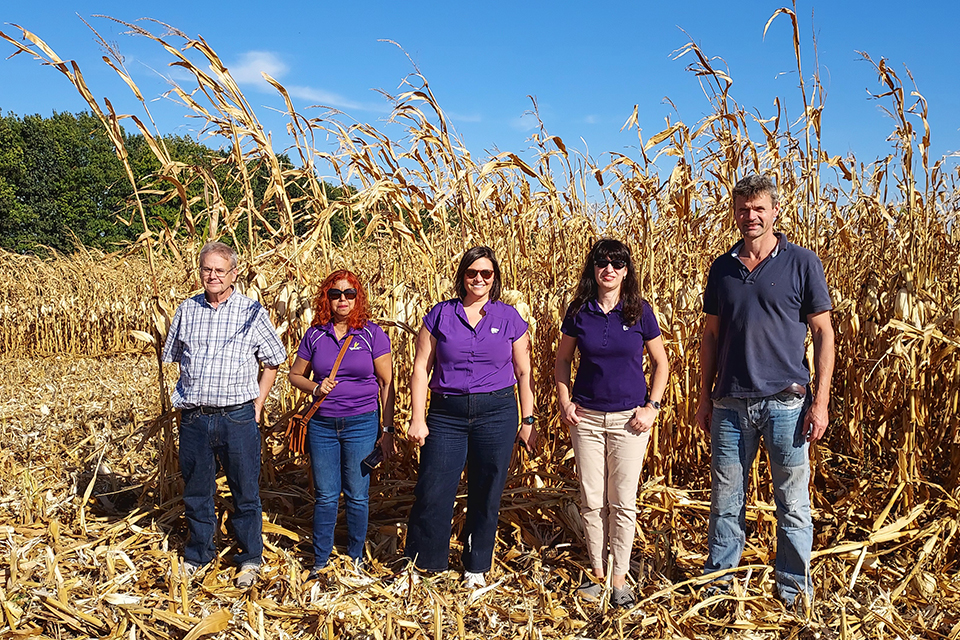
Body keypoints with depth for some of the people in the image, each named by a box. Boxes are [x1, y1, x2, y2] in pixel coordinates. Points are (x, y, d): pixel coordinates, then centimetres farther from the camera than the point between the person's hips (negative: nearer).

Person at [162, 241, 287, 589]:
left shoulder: (252, 312, -2)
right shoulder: (187, 310, 6)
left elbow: (272, 361, 7)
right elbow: (176, 357, 18)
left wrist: (258, 403, 0)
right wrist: (184, 398, 10)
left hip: (237, 418, -3)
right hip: (193, 418, 3)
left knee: (245, 492, 7)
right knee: (196, 492, 15)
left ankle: (250, 559, 24)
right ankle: (197, 554, 34)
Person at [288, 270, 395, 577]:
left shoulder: (372, 333, -4)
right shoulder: (314, 335, 2)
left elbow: (386, 383, -2)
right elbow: (295, 375, 12)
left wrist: (387, 429, -4)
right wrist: (315, 388, -10)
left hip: (361, 425, -2)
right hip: (322, 425, 2)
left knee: (357, 496, 7)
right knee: (325, 496, 9)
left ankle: (355, 560, 25)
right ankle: (320, 561, 25)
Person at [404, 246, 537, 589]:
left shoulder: (509, 317, 4)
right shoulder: (440, 315, 2)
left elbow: (523, 373, 7)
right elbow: (421, 368, 1)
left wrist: (528, 421, 4)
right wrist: (417, 418, -5)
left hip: (496, 414, 0)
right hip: (447, 414, 0)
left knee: (486, 494, 8)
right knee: (432, 492, 1)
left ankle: (476, 568, 27)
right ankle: (418, 564, 20)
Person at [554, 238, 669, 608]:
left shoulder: (640, 311, -4)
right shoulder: (579, 311, -1)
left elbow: (661, 363, 4)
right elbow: (562, 360, 10)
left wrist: (652, 407, -5)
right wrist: (565, 403, -1)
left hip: (629, 419, -1)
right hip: (586, 418, 2)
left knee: (623, 502, 4)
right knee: (592, 501, 7)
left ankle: (620, 579, 17)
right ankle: (598, 574, 22)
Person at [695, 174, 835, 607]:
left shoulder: (802, 263, -1)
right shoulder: (722, 268, 8)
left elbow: (823, 332, -1)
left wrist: (821, 401, -8)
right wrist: (704, 397, 10)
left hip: (786, 402, -2)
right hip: (730, 404, 3)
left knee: (793, 503, 8)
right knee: (725, 499, 11)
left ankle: (794, 589, 23)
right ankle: (717, 580, 26)